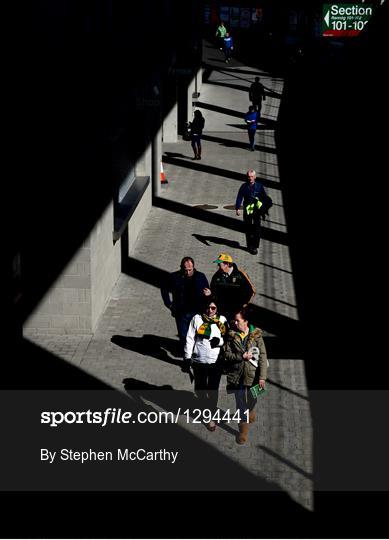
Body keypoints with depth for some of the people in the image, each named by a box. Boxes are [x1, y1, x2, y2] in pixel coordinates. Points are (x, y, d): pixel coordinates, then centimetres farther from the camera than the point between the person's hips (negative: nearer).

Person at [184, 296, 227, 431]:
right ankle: (205, 406, 45)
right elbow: (190, 339, -4)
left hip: (216, 362, 0)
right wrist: (187, 358, -7)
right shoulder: (197, 319, -6)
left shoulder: (222, 320, -3)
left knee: (213, 391, 3)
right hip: (199, 361, 0)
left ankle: (209, 416, 19)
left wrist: (220, 341, -20)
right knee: (200, 389, 16)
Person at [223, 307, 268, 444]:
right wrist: (242, 357, -19)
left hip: (253, 375, 0)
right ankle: (243, 431, 17)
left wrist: (262, 377, -15)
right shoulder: (231, 336, -2)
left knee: (251, 400, 17)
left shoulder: (256, 336, -7)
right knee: (240, 403, 4)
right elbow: (227, 354, -3)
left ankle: (250, 413, 49)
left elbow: (263, 356, -9)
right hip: (237, 375, 1)